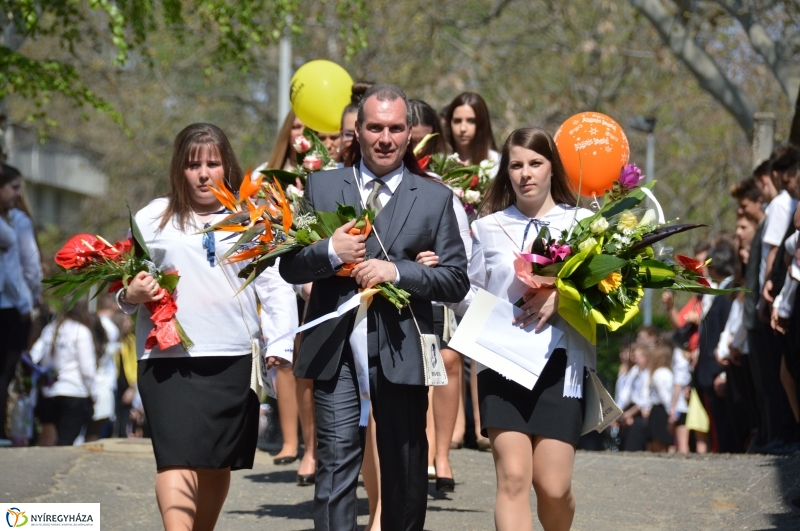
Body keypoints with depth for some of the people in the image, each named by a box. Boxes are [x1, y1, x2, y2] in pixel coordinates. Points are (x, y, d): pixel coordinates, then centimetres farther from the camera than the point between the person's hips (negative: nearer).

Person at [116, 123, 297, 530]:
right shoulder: (152, 218, 8)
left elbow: (276, 287, 4)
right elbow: (124, 289, 12)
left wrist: (278, 343, -9)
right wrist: (131, 295, -11)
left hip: (234, 360, 2)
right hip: (169, 359, -2)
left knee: (218, 463, 10)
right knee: (177, 458, -14)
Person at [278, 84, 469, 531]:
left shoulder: (435, 198, 6)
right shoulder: (322, 186, 9)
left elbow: (457, 280, 0)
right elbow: (290, 266, 6)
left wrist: (396, 270, -14)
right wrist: (330, 252, -14)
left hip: (401, 354, 0)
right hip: (336, 350, 0)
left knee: (405, 473, 10)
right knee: (337, 464, -7)